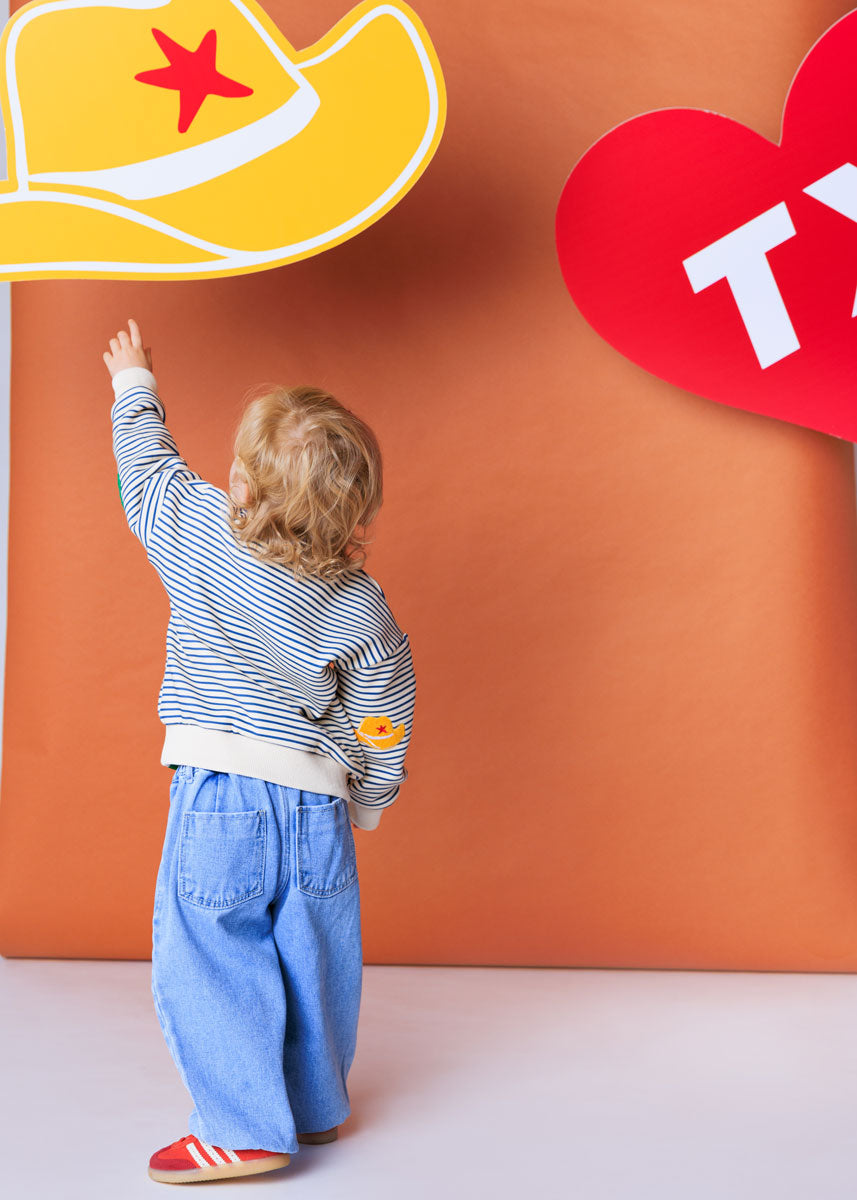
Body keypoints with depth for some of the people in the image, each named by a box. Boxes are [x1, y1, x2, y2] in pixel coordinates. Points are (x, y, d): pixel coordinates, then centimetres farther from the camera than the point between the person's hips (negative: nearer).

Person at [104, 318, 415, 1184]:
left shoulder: (200, 530, -8)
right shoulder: (363, 608, -4)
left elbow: (148, 465, 11)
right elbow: (382, 717, 1)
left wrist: (133, 384, 31)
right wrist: (371, 801, 19)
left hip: (219, 795, -3)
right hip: (318, 803, 3)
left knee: (207, 963, 8)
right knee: (311, 960, 18)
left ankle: (243, 1130, 12)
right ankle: (316, 1106, 35)